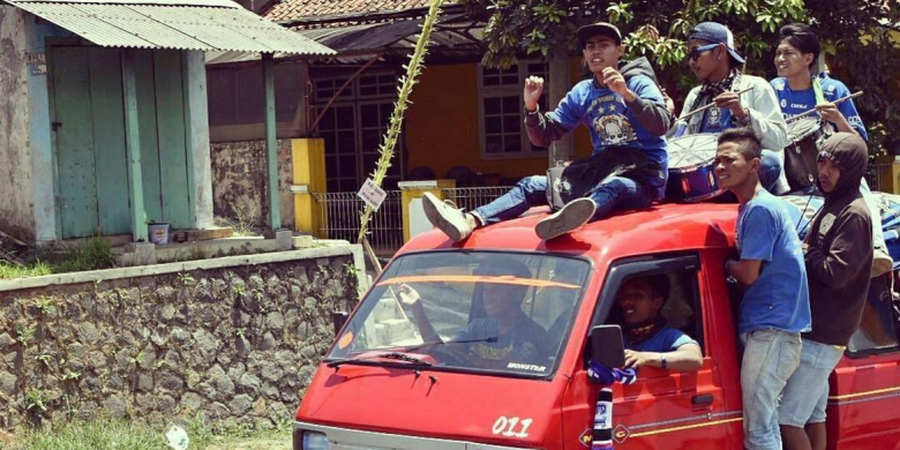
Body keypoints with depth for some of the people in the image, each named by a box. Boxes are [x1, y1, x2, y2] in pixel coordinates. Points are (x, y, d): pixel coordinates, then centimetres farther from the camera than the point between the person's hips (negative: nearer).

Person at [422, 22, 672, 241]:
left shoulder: (639, 83, -3)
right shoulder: (581, 94, 14)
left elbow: (661, 125, -20)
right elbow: (544, 136, 14)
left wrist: (626, 93, -34)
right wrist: (531, 106, -5)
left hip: (642, 178, -7)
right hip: (601, 171, 7)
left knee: (611, 186, -41)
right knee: (531, 186, -6)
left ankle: (566, 221, -76)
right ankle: (469, 222, -29)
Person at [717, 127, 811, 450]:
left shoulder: (760, 209, -14)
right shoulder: (751, 208, 16)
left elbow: (748, 274, -16)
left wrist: (726, 265, 1)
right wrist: (734, 266, 8)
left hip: (771, 331, -10)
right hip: (764, 328, 10)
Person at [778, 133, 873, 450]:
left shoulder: (853, 215, -15)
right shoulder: (833, 207, 16)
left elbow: (836, 273, -22)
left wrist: (802, 250, -10)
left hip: (822, 338, -10)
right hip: (815, 332, 10)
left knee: (787, 419, -11)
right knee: (812, 417, 12)